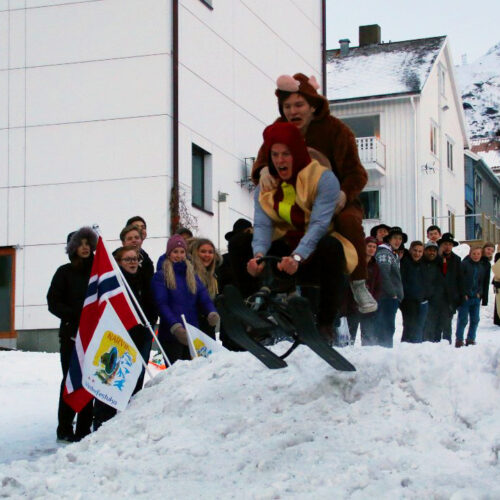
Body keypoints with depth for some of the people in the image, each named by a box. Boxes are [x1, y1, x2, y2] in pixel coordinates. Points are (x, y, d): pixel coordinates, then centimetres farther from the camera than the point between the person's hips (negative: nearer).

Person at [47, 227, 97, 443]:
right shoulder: (65, 272, 5)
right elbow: (53, 303, 0)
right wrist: (75, 315, -13)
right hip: (71, 334, -2)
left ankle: (84, 429, 6)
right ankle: (64, 429, 2)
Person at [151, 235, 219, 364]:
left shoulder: (192, 276, 16)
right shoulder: (160, 277, 0)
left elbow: (204, 299, 6)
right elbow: (161, 304, -11)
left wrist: (212, 313, -17)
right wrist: (176, 327, -25)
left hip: (192, 335, 5)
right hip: (171, 334, -5)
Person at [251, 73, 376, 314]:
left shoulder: (335, 129, -13)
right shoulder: (280, 129, 0)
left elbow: (355, 173, -16)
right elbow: (264, 157, -12)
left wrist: (343, 195, -38)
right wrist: (263, 171, -38)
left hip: (335, 199, -3)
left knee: (349, 220, -35)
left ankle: (359, 286, -21)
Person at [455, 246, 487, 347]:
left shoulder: (482, 266, 10)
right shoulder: (464, 264, -7)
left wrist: (479, 293, 4)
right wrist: (464, 294, -12)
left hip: (476, 297, 5)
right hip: (464, 297, -5)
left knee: (475, 320, 8)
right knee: (462, 319, -4)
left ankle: (471, 339, 19)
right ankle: (459, 340, 4)